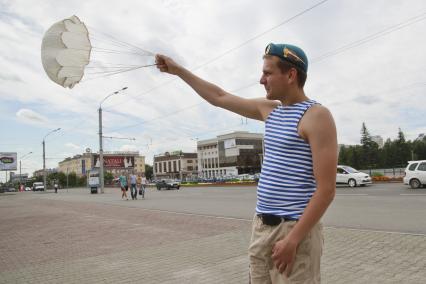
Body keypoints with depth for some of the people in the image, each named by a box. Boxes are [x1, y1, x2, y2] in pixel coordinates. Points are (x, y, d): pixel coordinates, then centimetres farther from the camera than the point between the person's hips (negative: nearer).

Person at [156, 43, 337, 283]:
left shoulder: (316, 116, -12)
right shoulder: (269, 109, 10)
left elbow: (326, 190, -17)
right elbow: (219, 97, 18)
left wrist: (293, 239, -20)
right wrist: (178, 70, 21)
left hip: (295, 230, -7)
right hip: (262, 226, 7)